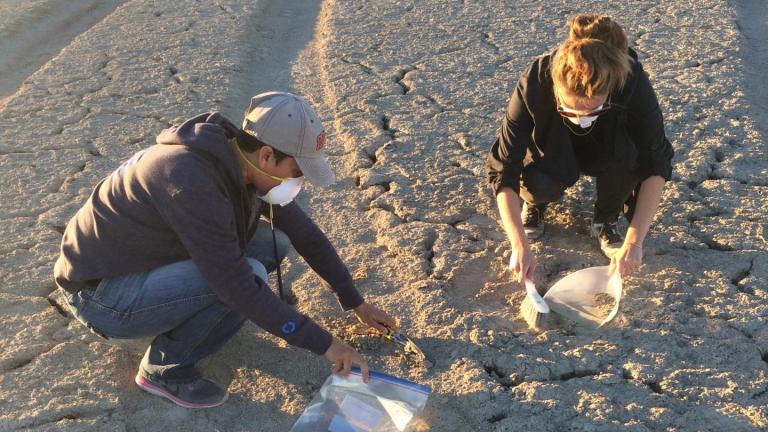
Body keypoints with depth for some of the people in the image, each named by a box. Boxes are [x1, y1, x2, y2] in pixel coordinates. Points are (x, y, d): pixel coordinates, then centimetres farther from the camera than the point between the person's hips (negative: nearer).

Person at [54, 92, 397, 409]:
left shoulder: (244, 165, -6)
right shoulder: (191, 178, -34)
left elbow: (304, 233, 3)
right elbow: (238, 284, -34)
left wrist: (356, 303, 7)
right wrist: (323, 344, -27)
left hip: (151, 267, 8)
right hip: (101, 292, -8)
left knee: (274, 243, -2)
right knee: (249, 276, -28)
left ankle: (178, 320, 9)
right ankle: (164, 367, -5)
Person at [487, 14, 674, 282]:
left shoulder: (632, 82, -35)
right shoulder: (534, 85, -37)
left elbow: (655, 163, -30)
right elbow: (504, 169, -34)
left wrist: (634, 241, -38)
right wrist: (520, 246, -42)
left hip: (606, 151, 1)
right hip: (552, 149, -1)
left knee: (630, 156, -33)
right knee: (540, 183, -34)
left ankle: (606, 219, -3)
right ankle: (534, 205, 3)